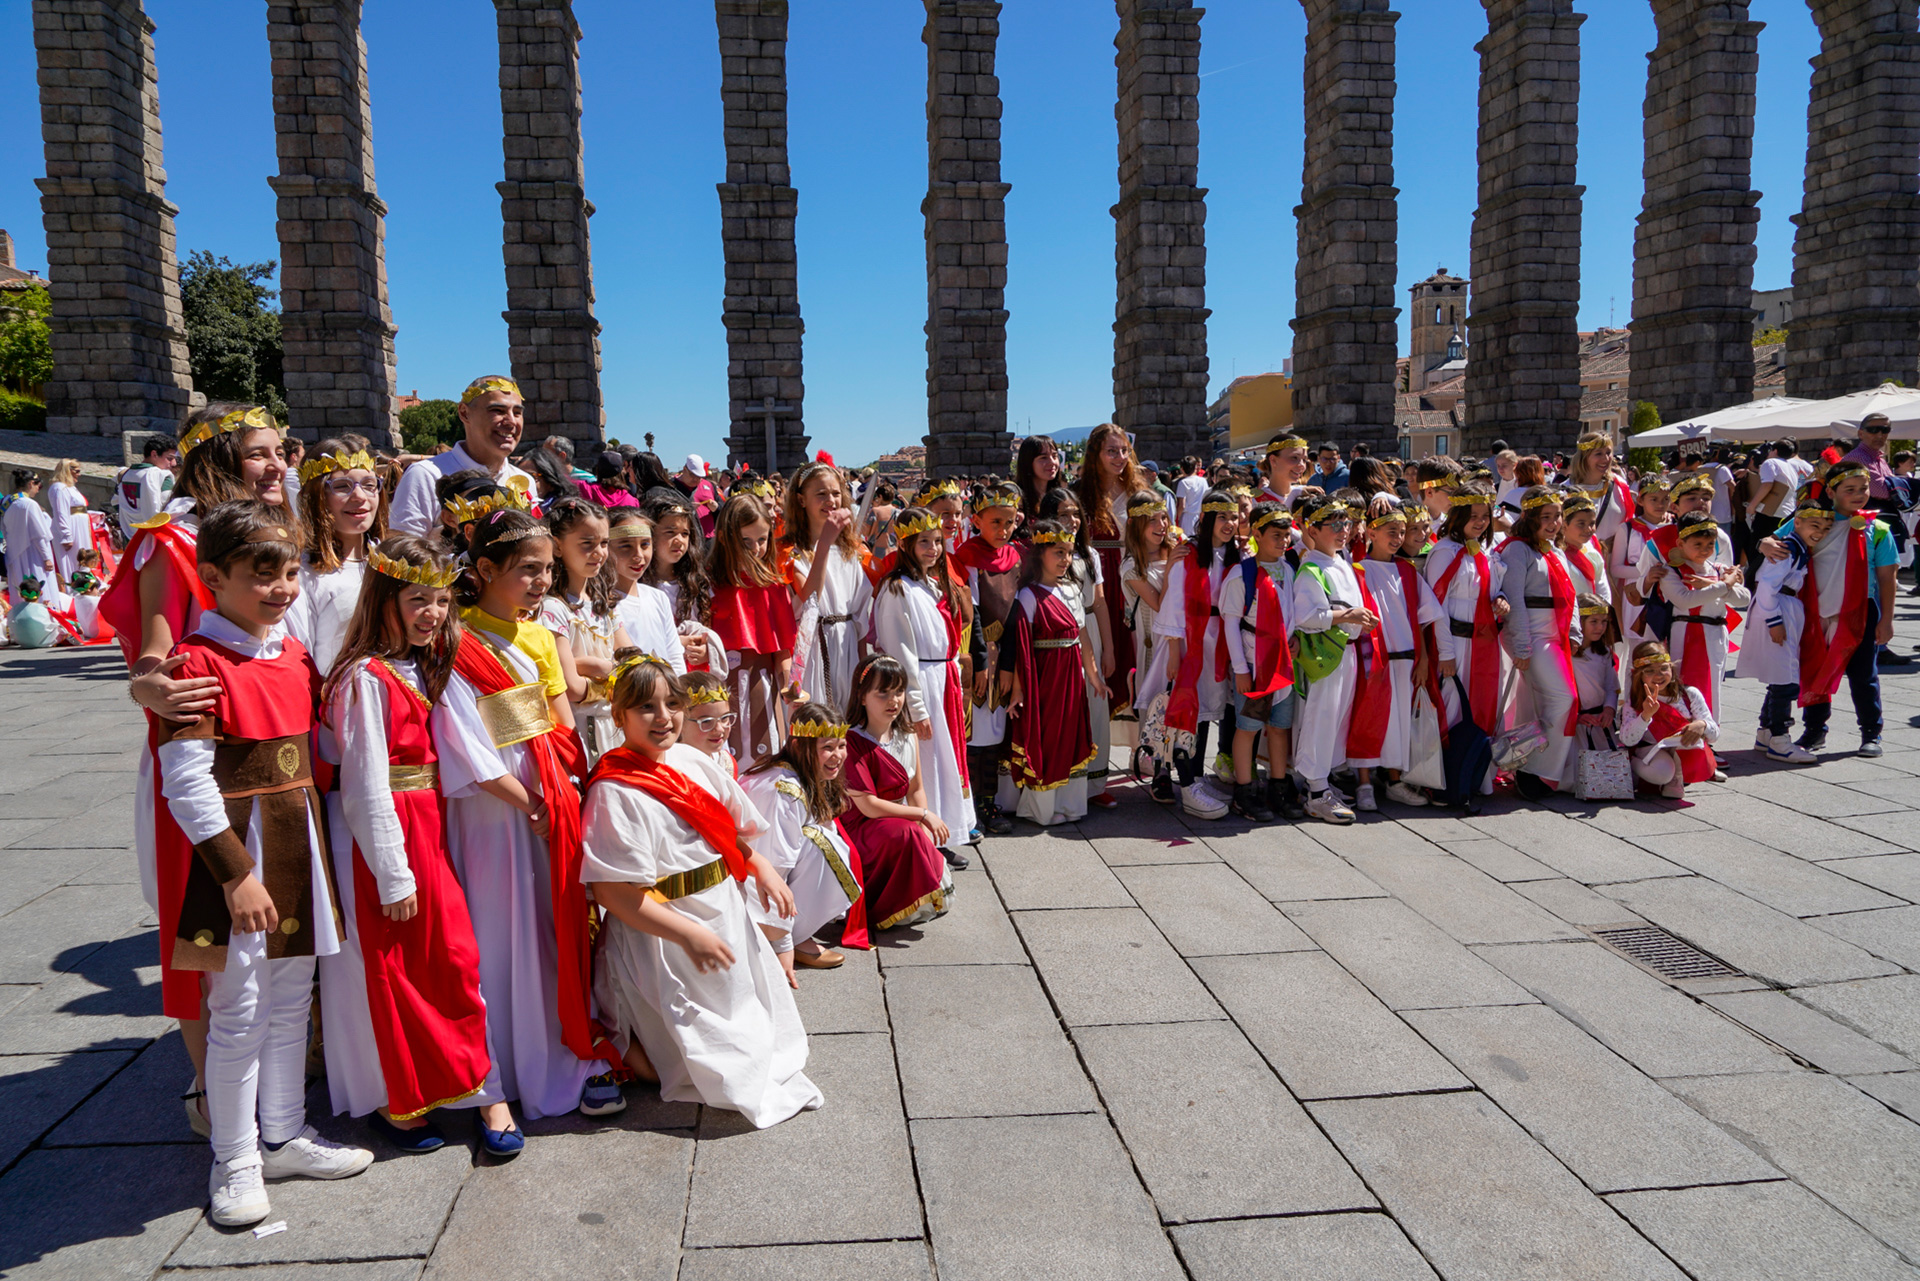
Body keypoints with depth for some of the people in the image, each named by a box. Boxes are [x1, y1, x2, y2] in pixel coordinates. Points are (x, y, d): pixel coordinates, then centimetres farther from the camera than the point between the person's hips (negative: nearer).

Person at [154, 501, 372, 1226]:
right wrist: (237, 874, -19)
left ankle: (283, 1136, 31)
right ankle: (234, 1161, 20)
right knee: (238, 1011, 3)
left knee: (292, 1000, 16)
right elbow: (185, 783, -18)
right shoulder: (198, 663, -15)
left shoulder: (294, 655, 8)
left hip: (296, 848, 7)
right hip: (234, 857, -7)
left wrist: (313, 847, 14)